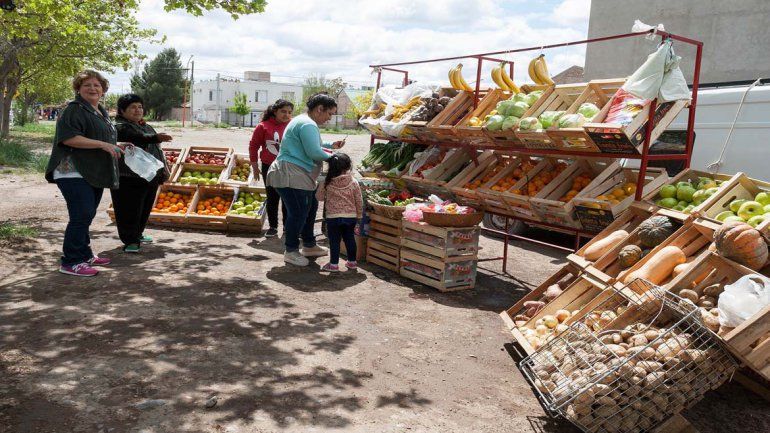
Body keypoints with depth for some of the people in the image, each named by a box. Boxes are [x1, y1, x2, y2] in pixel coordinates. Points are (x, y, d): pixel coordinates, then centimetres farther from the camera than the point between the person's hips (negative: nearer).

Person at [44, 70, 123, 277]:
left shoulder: (101, 112, 20)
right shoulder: (74, 110, -10)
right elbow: (69, 137, -23)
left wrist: (119, 147, 20)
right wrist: (103, 144, -26)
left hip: (94, 174, 9)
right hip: (74, 174, -9)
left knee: (86, 216, 15)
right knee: (81, 216, -11)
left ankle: (84, 255, 25)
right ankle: (70, 262, -5)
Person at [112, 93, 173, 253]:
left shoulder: (146, 127, 20)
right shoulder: (120, 127, -9)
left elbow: (156, 150, 26)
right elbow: (139, 138, -30)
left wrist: (163, 170, 22)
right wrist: (156, 137, -46)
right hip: (129, 179, -9)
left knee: (145, 209, 16)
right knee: (130, 211, -6)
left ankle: (138, 235, 32)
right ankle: (130, 241, 1)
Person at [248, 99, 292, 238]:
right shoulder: (264, 126, -5)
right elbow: (253, 145, 3)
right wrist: (255, 166, 4)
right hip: (270, 168, 0)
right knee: (272, 198, 8)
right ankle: (273, 227, 20)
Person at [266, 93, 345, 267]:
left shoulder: (303, 121, 19)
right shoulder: (308, 125, -17)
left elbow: (311, 145, 31)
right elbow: (314, 152, -24)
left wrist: (331, 145, 21)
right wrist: (330, 157, -6)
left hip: (300, 177, 12)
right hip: (291, 176, -12)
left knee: (310, 207, 18)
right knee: (298, 213, -7)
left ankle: (309, 246, 30)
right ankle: (291, 252, 6)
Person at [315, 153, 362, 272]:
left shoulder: (327, 183, -8)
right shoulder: (353, 183, -5)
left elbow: (319, 197, 4)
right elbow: (359, 201, 1)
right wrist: (359, 215, 13)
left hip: (333, 217, -2)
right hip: (351, 216, 2)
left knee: (334, 240, 5)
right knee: (350, 239, 15)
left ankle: (334, 264, 7)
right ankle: (352, 261, 25)